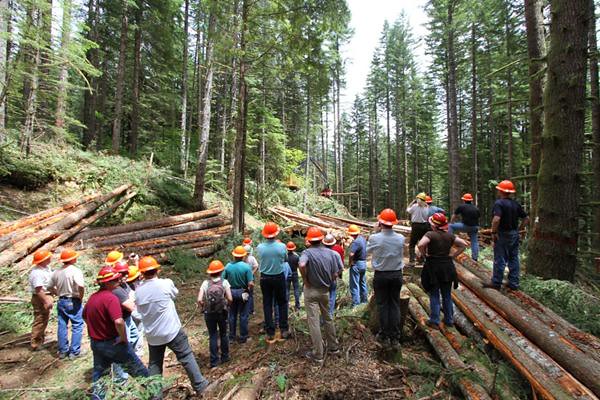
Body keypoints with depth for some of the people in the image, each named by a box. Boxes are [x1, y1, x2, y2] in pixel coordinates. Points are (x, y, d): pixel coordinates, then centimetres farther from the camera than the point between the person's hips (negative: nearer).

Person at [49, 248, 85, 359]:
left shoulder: (57, 272, 2)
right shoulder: (75, 270, -19)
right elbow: (81, 286, -31)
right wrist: (81, 296, -14)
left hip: (61, 301, 6)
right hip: (73, 302, -6)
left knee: (62, 326, 16)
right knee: (77, 326, 4)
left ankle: (63, 351, 25)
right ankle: (74, 352, 8)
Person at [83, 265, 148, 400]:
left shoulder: (92, 297, 2)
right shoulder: (111, 298, -25)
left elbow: (85, 316, 20)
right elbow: (119, 322, -37)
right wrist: (124, 338, -21)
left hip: (95, 343, 7)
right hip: (112, 342, -7)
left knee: (98, 374, 22)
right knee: (139, 370, 9)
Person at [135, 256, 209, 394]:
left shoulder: (138, 291, -7)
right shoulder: (165, 283, -17)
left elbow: (139, 310, 7)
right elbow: (175, 294, 4)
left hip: (152, 335, 3)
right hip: (172, 331, -3)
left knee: (154, 365, 18)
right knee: (187, 358, 10)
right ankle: (199, 385, 19)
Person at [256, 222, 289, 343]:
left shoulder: (259, 247, -14)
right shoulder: (282, 246, -16)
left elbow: (261, 259, 2)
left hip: (265, 278, 1)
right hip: (279, 277, -1)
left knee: (267, 304, 10)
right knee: (282, 303, 16)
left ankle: (270, 334, 16)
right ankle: (283, 330, 19)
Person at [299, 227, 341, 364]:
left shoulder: (308, 252, -16)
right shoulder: (331, 253, -2)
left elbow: (302, 265, -36)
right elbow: (335, 275, -1)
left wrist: (305, 281, -21)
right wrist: (327, 283, 13)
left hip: (311, 291, -4)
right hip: (325, 290, 5)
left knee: (313, 321, 3)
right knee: (328, 318, 21)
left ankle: (318, 354, 11)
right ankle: (333, 346, 34)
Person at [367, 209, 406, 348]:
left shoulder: (374, 238, -17)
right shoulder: (401, 238, -9)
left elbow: (368, 251, 1)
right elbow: (401, 254, 6)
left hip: (380, 275, -2)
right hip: (396, 275, 2)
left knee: (382, 305, 10)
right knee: (395, 305, 12)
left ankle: (384, 336, 20)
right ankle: (395, 337, 20)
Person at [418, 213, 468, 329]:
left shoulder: (430, 234, -15)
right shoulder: (450, 235, 2)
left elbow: (421, 245, -30)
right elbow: (464, 244, 5)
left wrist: (424, 254, -13)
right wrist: (453, 255, 5)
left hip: (433, 267, -4)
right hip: (447, 266, 4)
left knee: (434, 296, 7)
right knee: (447, 295, 17)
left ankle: (434, 321, 12)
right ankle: (449, 320, 27)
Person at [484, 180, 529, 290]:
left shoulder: (499, 203, -16)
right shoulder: (516, 203, 7)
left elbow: (496, 219, -30)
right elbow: (526, 219, 10)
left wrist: (493, 232, -19)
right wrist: (518, 229, 13)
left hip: (503, 235, -7)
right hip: (514, 235, 7)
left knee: (500, 260, 1)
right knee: (514, 259, 12)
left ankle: (496, 283, 9)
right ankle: (514, 283, 19)